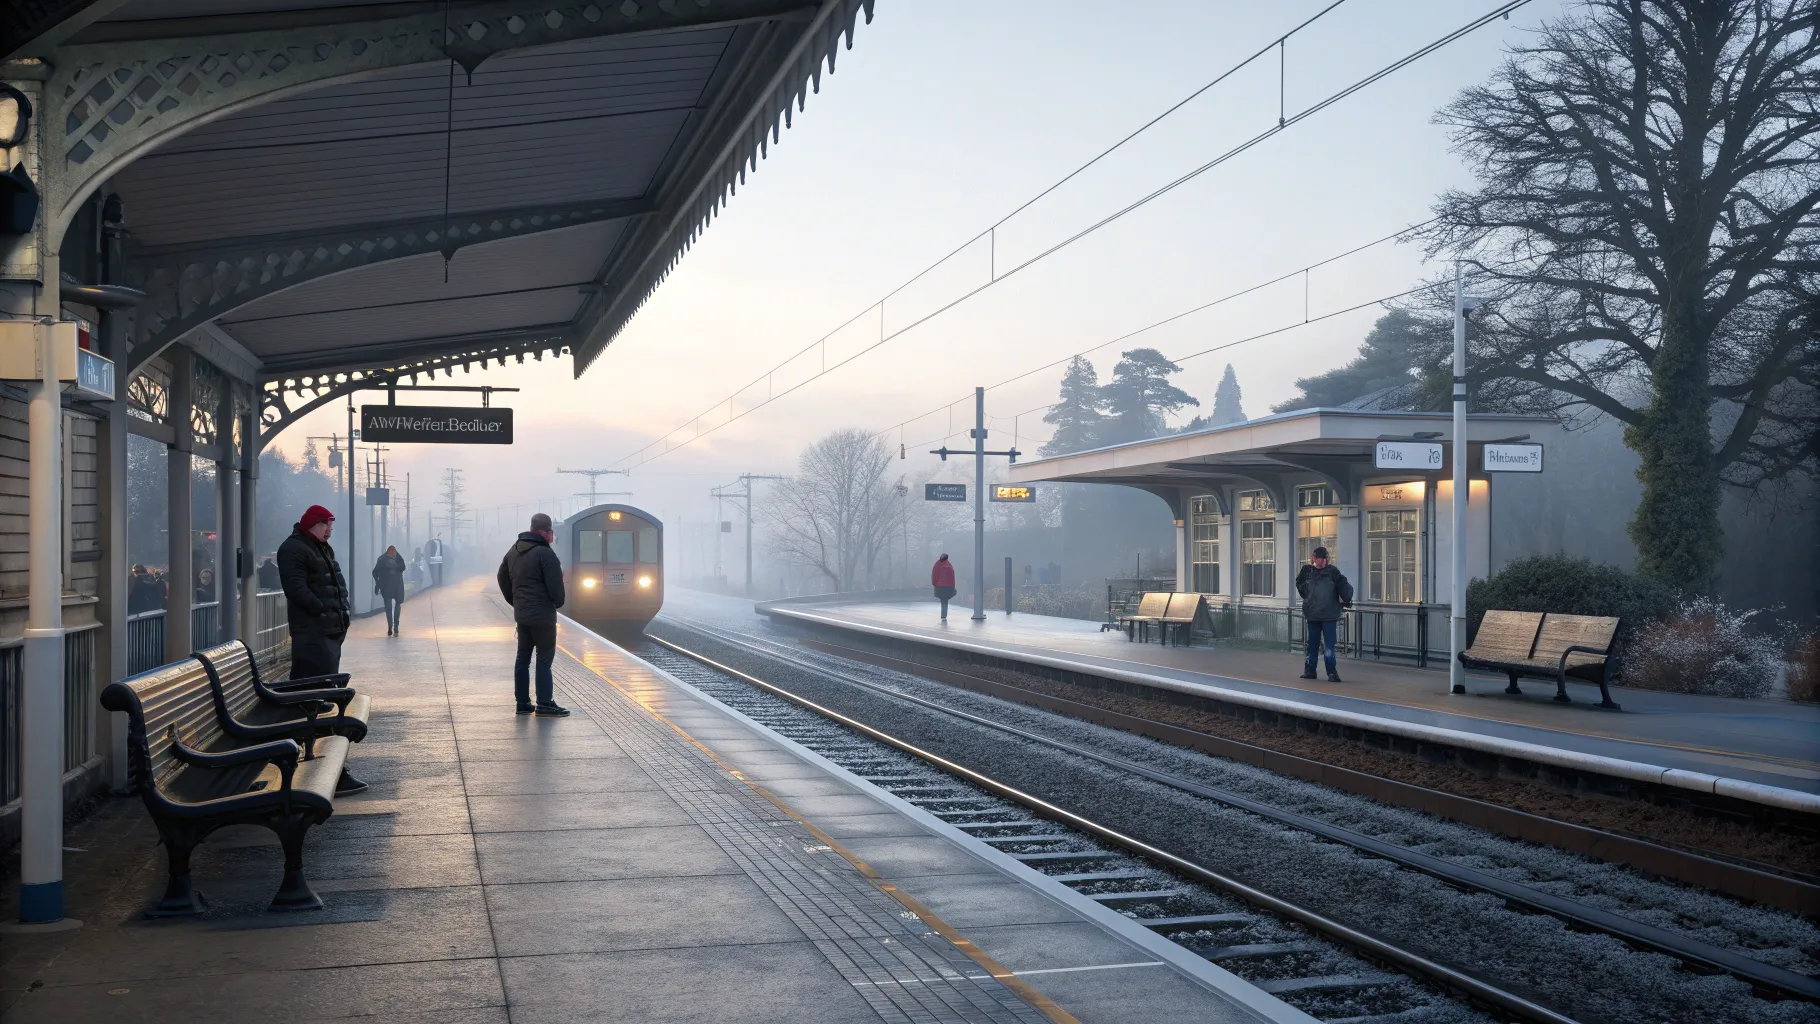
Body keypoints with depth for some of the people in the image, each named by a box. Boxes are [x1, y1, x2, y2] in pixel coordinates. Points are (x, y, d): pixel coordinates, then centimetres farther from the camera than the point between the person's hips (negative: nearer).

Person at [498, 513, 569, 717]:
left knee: (523, 657, 12)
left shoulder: (514, 550, 12)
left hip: (521, 614, 8)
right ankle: (544, 704, -4)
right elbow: (555, 584, -18)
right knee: (544, 658, -4)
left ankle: (523, 702, 15)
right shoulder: (545, 553, -16)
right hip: (542, 614, -8)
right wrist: (558, 602, 1)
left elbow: (502, 578, 20)